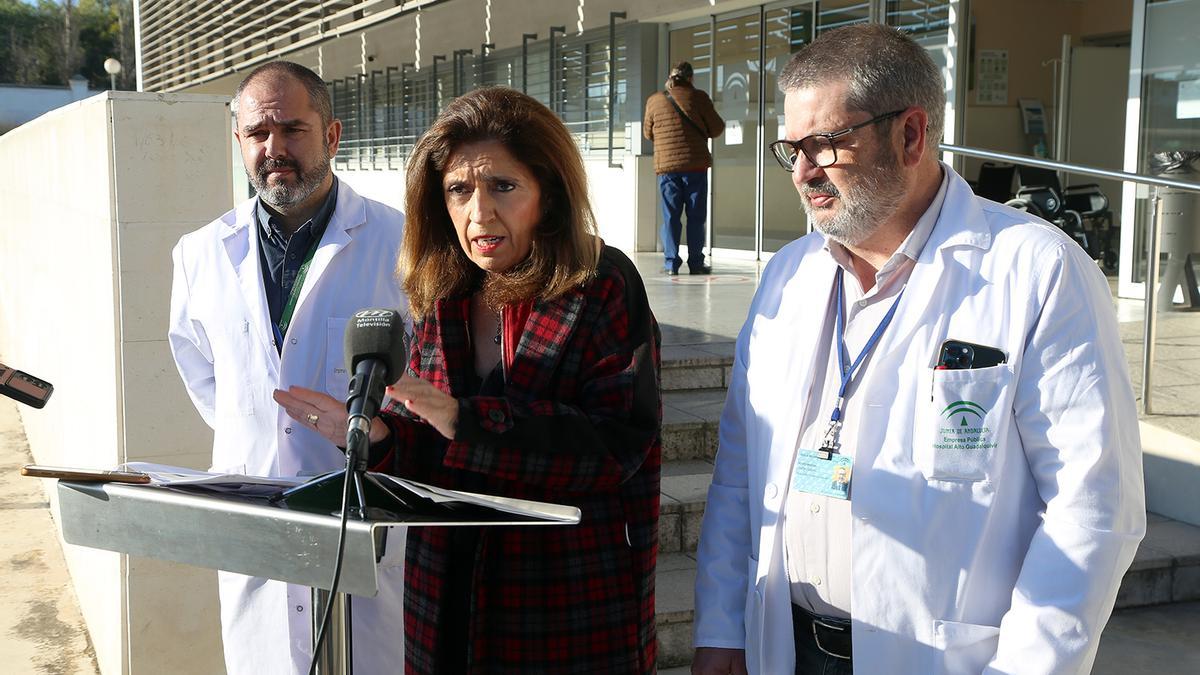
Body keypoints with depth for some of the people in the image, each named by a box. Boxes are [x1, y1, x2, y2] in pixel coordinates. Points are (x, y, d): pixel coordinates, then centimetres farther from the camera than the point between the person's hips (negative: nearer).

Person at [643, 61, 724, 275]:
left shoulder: (654, 100, 4)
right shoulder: (698, 97, -3)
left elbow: (648, 133, 15)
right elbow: (716, 129, 2)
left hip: (666, 166, 2)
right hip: (696, 165, -2)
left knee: (670, 217, 5)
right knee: (696, 217, 5)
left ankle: (672, 263, 1)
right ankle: (696, 263, 6)